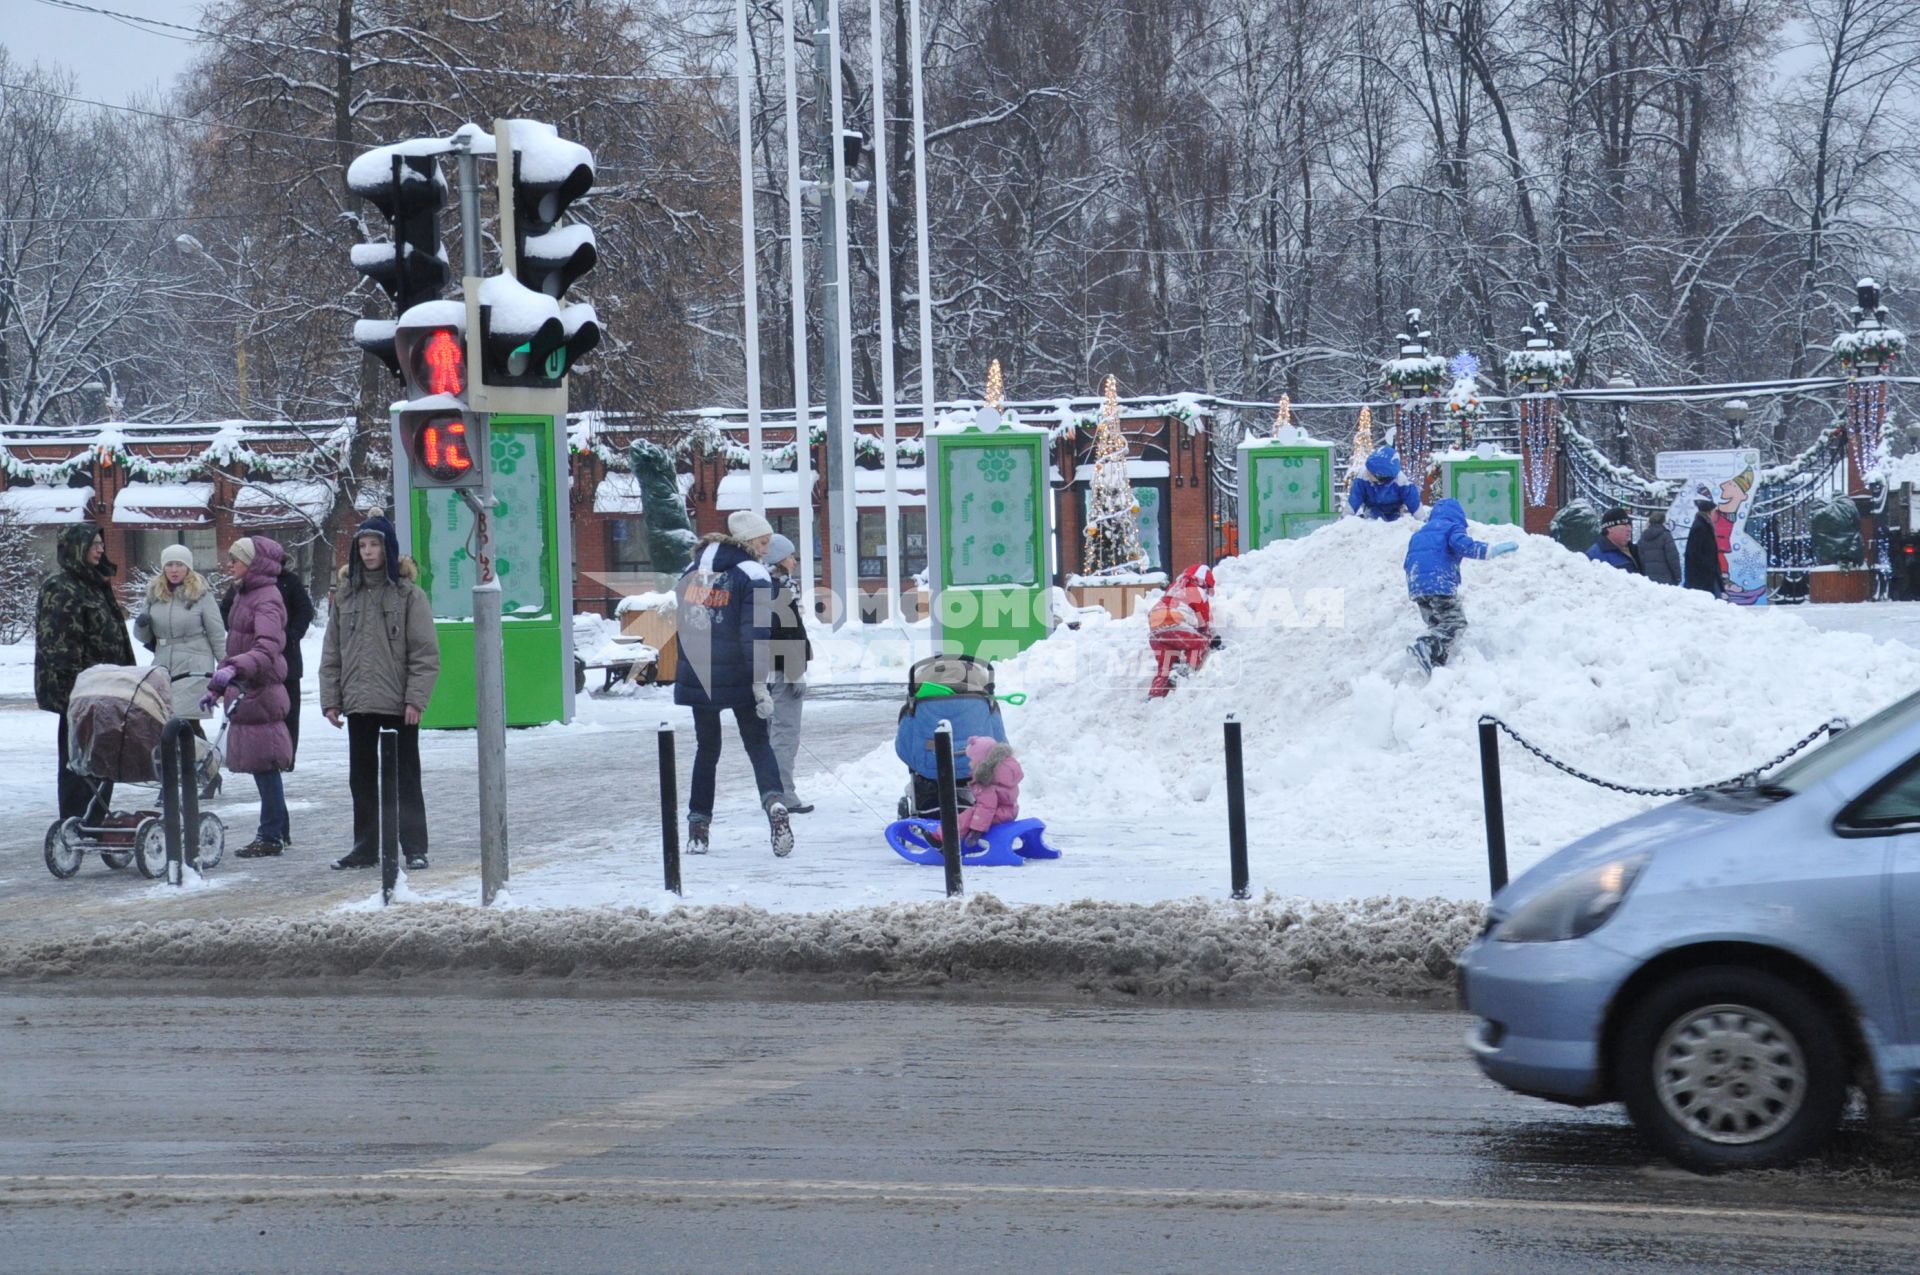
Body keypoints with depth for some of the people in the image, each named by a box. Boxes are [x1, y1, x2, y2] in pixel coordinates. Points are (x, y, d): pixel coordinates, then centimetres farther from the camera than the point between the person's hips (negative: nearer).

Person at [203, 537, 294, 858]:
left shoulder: (267, 600, -12)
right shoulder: (244, 596, 18)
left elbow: (267, 649, -28)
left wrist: (234, 668, -43)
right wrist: (216, 687, 27)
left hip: (261, 693, -9)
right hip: (245, 691, 9)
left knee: (264, 765, -5)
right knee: (262, 767, 12)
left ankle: (271, 837, -1)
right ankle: (274, 832, 18)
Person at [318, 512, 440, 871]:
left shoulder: (408, 593, -3)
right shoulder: (346, 593, 9)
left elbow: (425, 651, -6)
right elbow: (332, 652, 11)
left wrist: (416, 698, -13)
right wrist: (330, 699, 4)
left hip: (398, 704, -4)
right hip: (358, 704, 4)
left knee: (405, 776, 2)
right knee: (361, 778, 10)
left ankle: (415, 848, 6)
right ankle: (365, 847, 17)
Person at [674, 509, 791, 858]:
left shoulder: (692, 571, 9)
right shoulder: (752, 575, -9)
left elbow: (679, 624, 15)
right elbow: (756, 633, -17)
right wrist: (760, 682, -18)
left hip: (697, 680, 4)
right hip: (738, 680, -4)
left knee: (706, 747, 15)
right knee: (758, 744, 6)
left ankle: (698, 827, 14)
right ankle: (774, 802, -18)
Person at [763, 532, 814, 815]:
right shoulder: (784, 589, -14)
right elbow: (790, 633, -19)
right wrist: (797, 673, -17)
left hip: (765, 671, 9)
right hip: (784, 668, -9)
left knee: (772, 732, 15)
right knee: (786, 733, -7)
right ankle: (784, 796, -8)